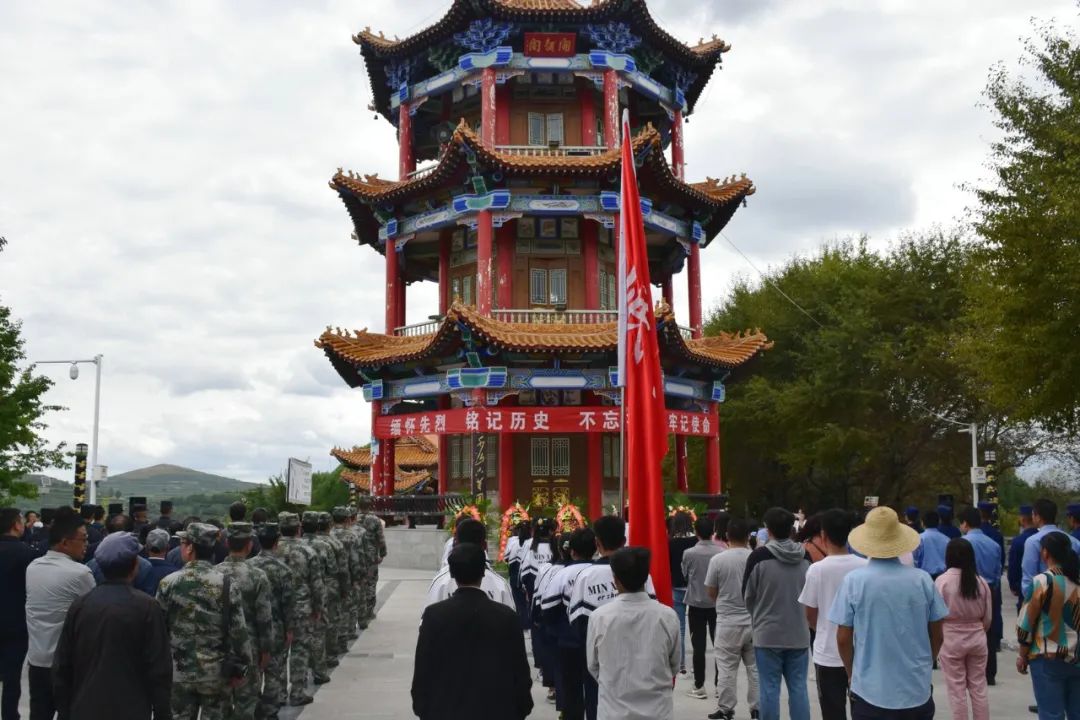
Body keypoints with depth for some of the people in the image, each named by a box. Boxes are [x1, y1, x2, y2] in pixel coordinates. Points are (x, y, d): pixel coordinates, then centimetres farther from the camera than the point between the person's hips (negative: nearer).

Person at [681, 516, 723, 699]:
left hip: (696, 603, -1)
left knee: (699, 647, 4)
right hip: (717, 603, 1)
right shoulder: (721, 553, -10)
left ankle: (699, 687, 6)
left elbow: (684, 574, 1)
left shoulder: (689, 553, -12)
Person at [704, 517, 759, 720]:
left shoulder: (718, 559, -10)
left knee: (727, 668, 6)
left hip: (728, 621, -2)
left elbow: (711, 592, -1)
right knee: (755, 667, 12)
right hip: (754, 621, 2)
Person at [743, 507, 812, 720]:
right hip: (799, 633, 3)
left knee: (770, 688, 4)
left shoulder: (759, 557, -14)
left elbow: (747, 595, -2)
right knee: (798, 687, 9)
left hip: (768, 633, -3)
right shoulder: (805, 557, -2)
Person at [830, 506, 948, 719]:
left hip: (870, 692, -2)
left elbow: (843, 638, -5)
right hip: (917, 691, 2)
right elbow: (937, 636, 3)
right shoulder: (922, 580, -5)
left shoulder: (853, 581, -10)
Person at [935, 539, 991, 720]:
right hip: (977, 639, 3)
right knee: (979, 689, 13)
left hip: (951, 640, -3)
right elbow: (987, 617, 5)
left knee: (957, 692, 5)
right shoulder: (981, 581, -3)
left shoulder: (943, 580, -13)